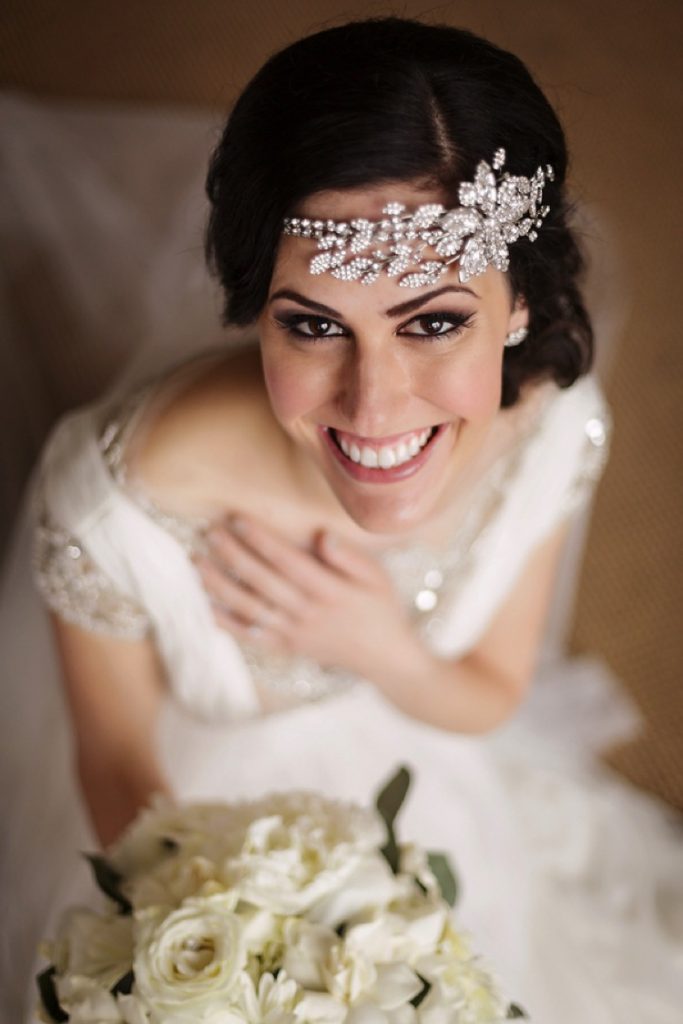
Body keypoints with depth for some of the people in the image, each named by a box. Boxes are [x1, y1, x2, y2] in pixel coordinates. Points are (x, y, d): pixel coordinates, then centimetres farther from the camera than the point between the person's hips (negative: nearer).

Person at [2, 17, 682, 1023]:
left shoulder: (555, 426, -28)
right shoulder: (117, 500, -39)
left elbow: (490, 696, -11)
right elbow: (114, 758, -17)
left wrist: (384, 652, -31)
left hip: (419, 791, 3)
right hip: (203, 818, -2)